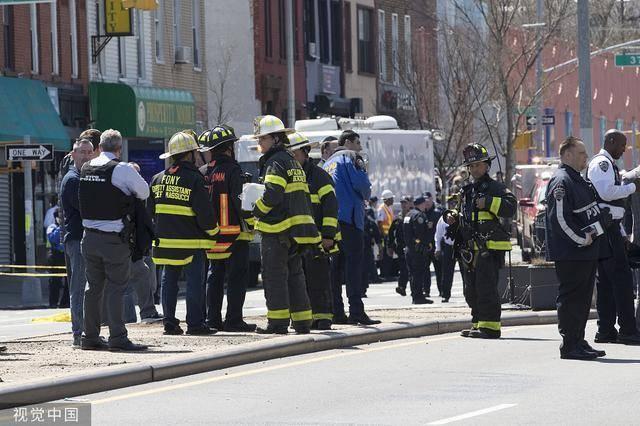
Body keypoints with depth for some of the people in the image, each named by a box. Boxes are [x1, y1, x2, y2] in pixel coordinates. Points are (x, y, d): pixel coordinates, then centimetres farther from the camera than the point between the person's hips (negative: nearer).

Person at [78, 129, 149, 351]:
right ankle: (117, 338, -8)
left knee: (93, 286, 13)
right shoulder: (123, 169, -13)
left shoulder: (86, 168, 6)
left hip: (89, 236, 6)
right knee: (116, 287, -4)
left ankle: (90, 337, 16)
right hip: (114, 239, -6)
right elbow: (144, 192, -4)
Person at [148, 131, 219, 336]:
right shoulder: (194, 179, -12)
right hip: (190, 242, -6)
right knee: (194, 281, -2)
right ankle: (195, 323, -3)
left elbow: (150, 209, 16)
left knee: (169, 281, 11)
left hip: (165, 240, 6)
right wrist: (213, 230, 4)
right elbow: (204, 211, -13)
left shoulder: (158, 179, 9)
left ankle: (169, 322, 10)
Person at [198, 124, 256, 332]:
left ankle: (213, 318, 13)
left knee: (214, 276, 14)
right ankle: (234, 320, -6)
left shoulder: (202, 173, 8)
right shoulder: (232, 170, -12)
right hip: (235, 233, -6)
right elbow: (240, 200, -16)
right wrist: (249, 223, -7)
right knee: (237, 277, -2)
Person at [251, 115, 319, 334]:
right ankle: (302, 321, 12)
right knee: (295, 274, 12)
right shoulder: (292, 161, 18)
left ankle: (278, 322, -6)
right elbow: (302, 197, 19)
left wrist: (255, 211, -7)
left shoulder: (275, 163, -11)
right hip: (297, 229, 9)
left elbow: (271, 196, -21)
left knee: (274, 275, -4)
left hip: (277, 229, -9)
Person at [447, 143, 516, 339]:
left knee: (486, 287, -13)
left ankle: (490, 326, -12)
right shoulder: (467, 191, 20)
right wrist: (453, 216, 13)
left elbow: (511, 206, -18)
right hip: (470, 249, 9)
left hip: (489, 248, -9)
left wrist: (488, 203, -23)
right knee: (471, 291, 12)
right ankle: (478, 324, 20)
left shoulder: (495, 188, -4)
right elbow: (462, 211, 34)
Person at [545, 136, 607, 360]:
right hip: (570, 253, -10)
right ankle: (570, 346, -5)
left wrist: (593, 237, 14)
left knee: (583, 298, 13)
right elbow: (560, 218, -22)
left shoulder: (578, 180, 19)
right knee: (571, 297, -7)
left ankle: (578, 342, 20)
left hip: (586, 252, 10)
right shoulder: (561, 182, -14)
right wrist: (582, 238, -17)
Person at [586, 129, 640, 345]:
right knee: (621, 277, -13)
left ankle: (606, 330, 10)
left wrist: (622, 234, 25)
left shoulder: (608, 165, 25)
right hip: (605, 227, -11)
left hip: (609, 227, 11)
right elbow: (607, 192, -23)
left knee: (606, 280, 9)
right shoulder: (602, 163, -9)